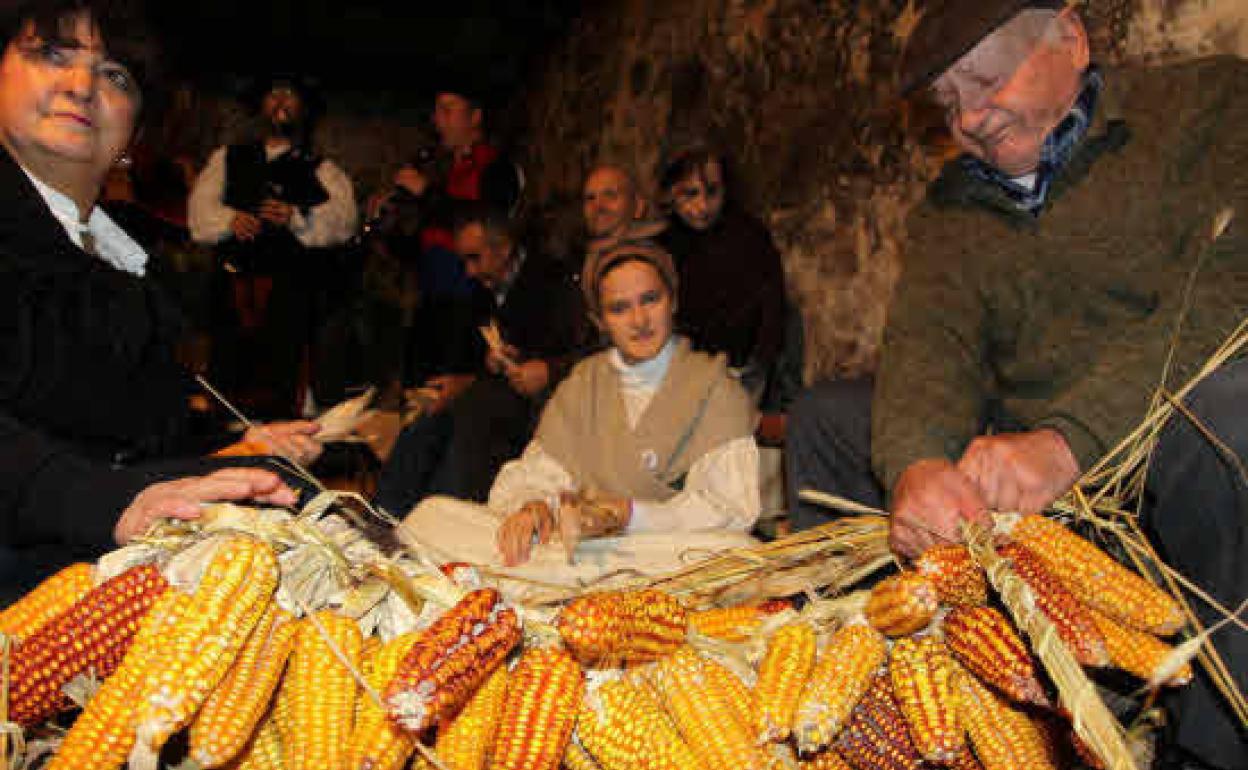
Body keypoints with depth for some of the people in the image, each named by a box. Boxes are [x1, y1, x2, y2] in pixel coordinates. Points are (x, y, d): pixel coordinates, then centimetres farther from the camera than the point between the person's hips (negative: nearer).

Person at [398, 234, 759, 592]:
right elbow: (532, 474, 10)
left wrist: (626, 514, -21)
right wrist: (532, 505, -14)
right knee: (429, 514, -10)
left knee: (735, 553, -39)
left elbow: (731, 509, -9)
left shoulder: (714, 387, 2)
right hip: (571, 542, 3)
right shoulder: (584, 382, 16)